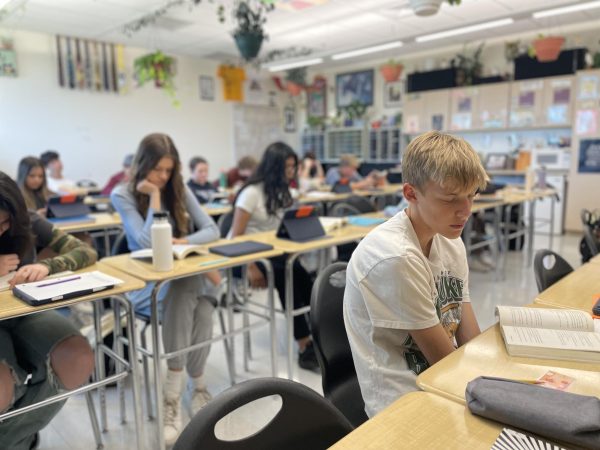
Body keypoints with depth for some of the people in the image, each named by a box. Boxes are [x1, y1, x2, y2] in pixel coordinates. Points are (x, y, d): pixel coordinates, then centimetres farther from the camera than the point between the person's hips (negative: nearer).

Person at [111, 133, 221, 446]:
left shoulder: (179, 189, 6)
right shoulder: (122, 195, -5)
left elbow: (211, 231, 0)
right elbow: (147, 242, -18)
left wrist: (183, 242, -19)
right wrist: (154, 195, -16)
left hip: (188, 277, 3)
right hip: (147, 282, -3)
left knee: (202, 312, -31)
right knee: (185, 289, -37)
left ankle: (173, 398, -14)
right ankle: (196, 385, -22)